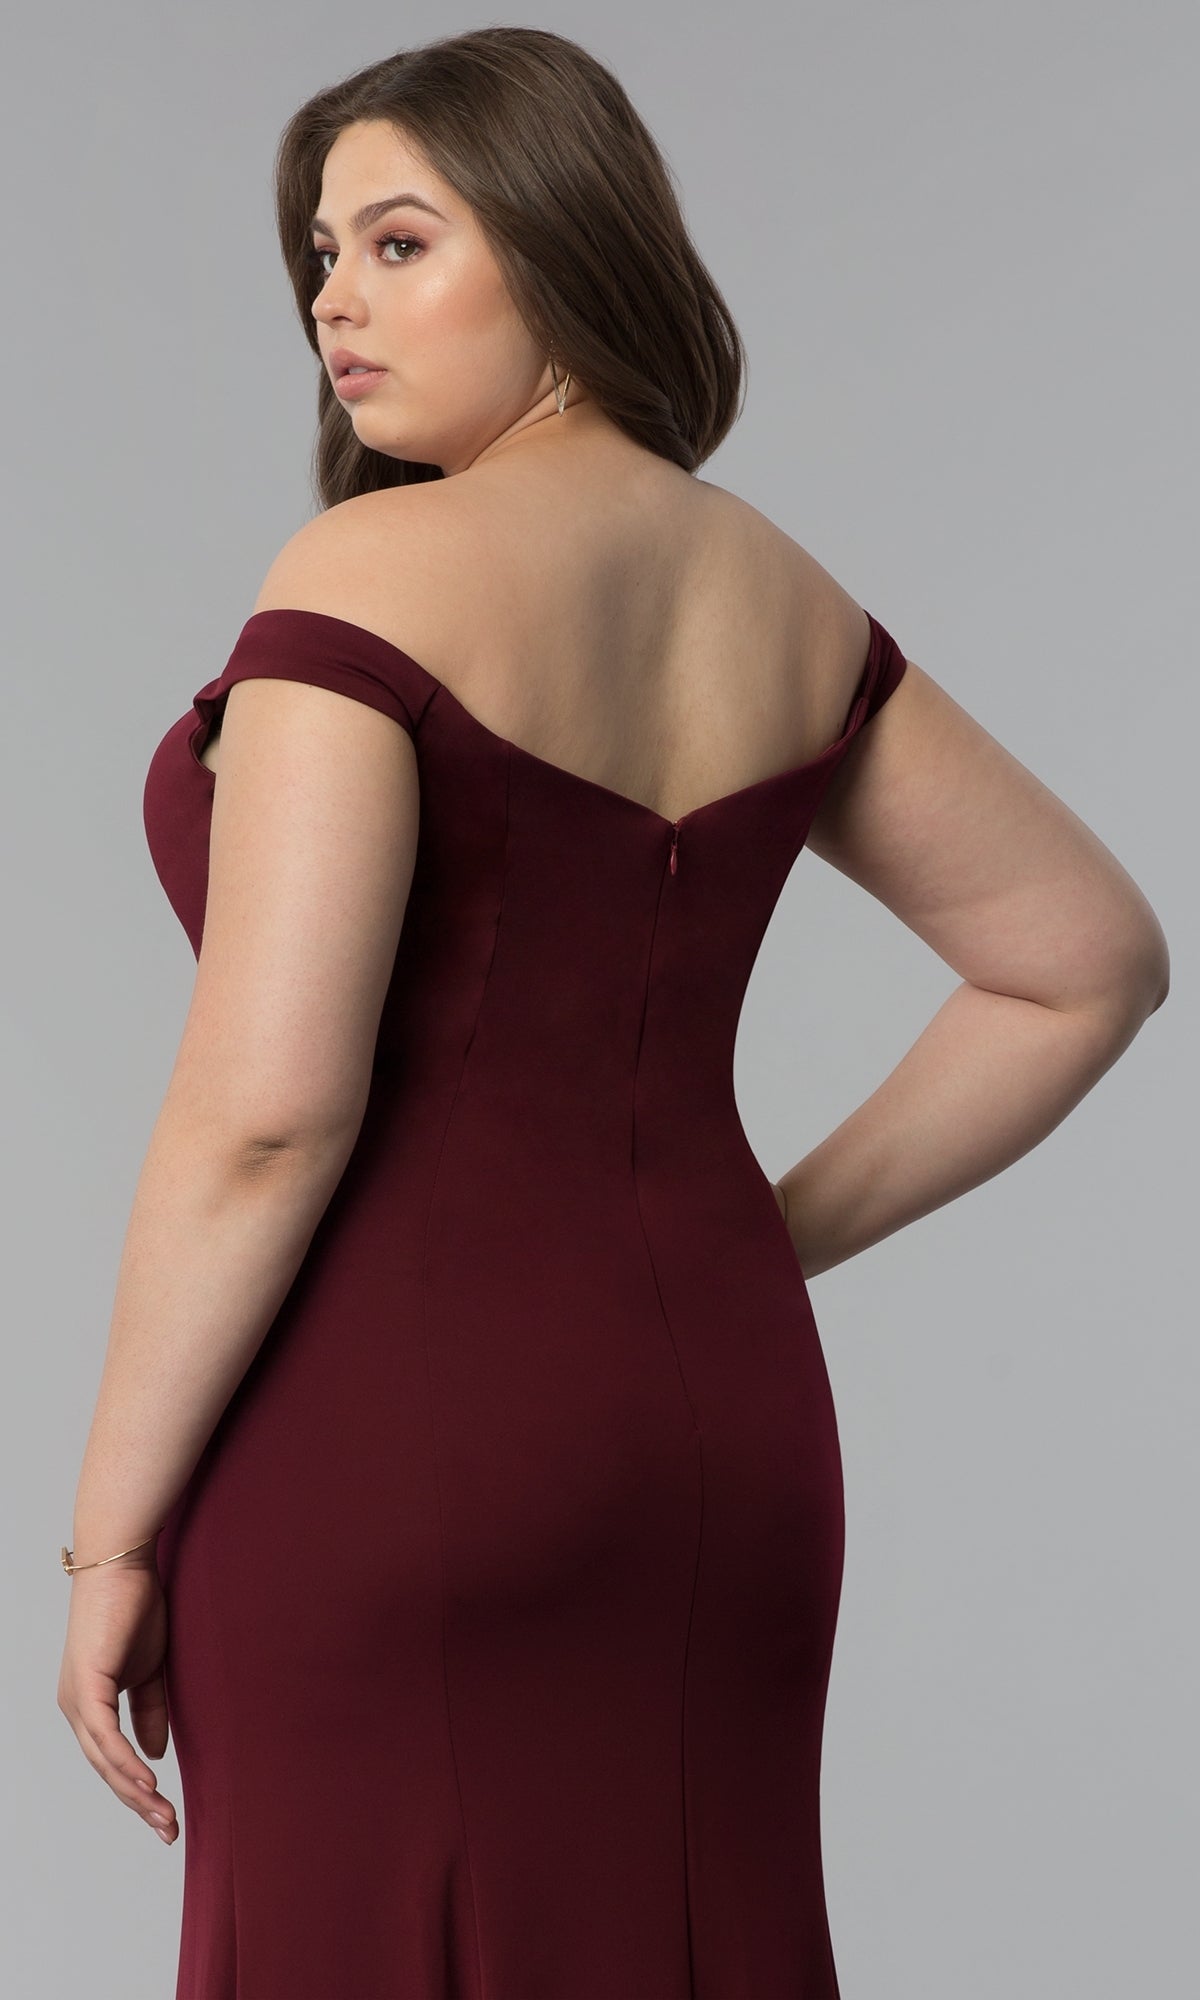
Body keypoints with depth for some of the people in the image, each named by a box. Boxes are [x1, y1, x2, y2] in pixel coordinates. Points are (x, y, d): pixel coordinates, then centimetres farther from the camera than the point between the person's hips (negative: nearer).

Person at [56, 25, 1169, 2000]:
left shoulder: (370, 576, -12)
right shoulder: (783, 601, 9)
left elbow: (267, 1108, -19)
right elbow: (1089, 960, 16)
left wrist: (111, 1535, -8)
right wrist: (767, 1242, 14)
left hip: (389, 1451, -7)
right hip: (720, 1423, 7)